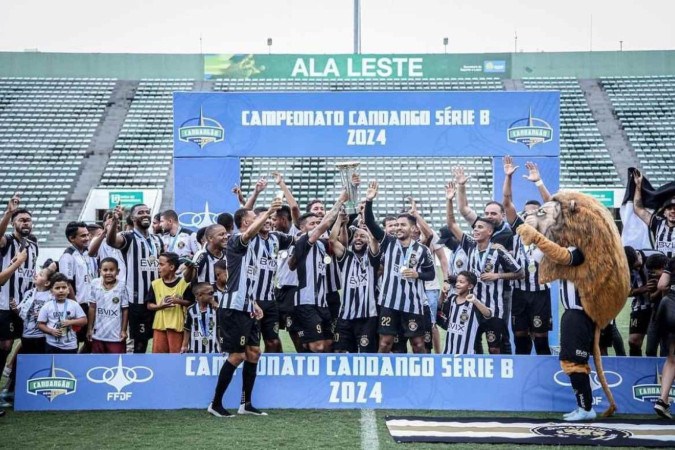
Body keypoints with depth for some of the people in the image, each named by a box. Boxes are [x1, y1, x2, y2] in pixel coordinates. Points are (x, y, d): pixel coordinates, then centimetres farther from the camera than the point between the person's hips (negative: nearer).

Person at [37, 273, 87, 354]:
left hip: (70, 346, 1)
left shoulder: (74, 305, -2)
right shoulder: (47, 306, -3)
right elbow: (40, 324, -1)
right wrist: (51, 331, -16)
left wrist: (70, 322, -16)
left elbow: (84, 320, -1)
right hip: (52, 345, -1)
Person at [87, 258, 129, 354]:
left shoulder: (121, 287, -11)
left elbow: (125, 310, -4)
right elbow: (92, 308, 2)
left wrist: (124, 330, -4)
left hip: (116, 334, -3)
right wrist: (89, 329, 3)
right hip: (98, 333, 3)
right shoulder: (95, 284, -5)